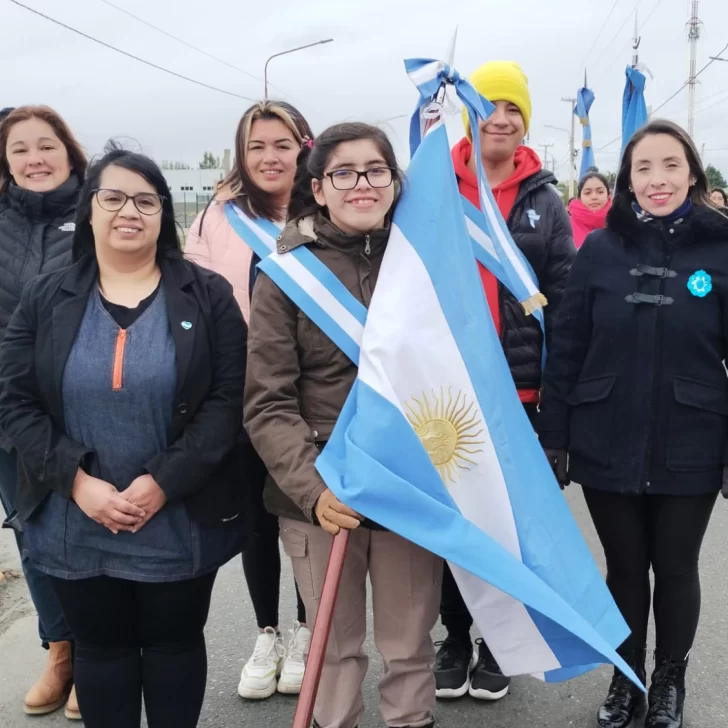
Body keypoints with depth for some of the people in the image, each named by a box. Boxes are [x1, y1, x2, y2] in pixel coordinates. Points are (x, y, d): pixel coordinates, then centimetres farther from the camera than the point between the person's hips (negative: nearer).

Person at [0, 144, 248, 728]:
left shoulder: (208, 296, -2)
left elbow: (229, 400, -9)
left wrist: (163, 483, -18)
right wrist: (76, 481, -14)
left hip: (180, 522, -1)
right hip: (75, 524, 2)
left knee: (175, 643, 14)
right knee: (100, 647, 16)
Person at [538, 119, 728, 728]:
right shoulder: (601, 249, -2)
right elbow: (566, 350, 0)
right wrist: (553, 439, -2)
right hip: (607, 448, 1)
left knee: (675, 568, 14)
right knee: (624, 567, 14)